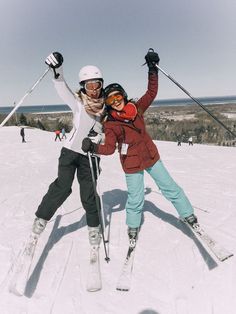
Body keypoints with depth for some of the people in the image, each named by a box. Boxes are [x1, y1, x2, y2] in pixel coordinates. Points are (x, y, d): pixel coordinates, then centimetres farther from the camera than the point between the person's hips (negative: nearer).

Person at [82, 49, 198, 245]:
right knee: (136, 199, 4)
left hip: (151, 157, 4)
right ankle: (133, 227, 32)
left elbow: (151, 92, -1)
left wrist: (152, 69, -7)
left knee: (170, 188, 13)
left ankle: (188, 215, 33)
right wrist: (93, 147, -32)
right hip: (132, 165, -3)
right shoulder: (110, 124, -12)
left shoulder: (137, 108, -3)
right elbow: (109, 148, -16)